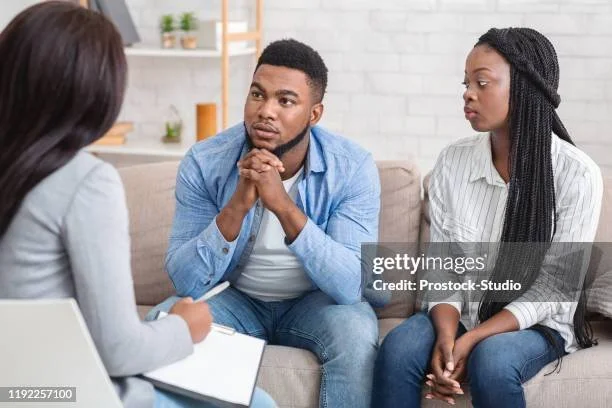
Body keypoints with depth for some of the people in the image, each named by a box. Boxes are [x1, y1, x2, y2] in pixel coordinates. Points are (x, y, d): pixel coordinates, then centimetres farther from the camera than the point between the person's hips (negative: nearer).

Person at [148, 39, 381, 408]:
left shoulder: (352, 168, -19)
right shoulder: (204, 162, -16)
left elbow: (351, 286, -28)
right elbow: (187, 282, -20)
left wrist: (283, 205, -39)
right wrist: (238, 205, -35)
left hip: (314, 302, -1)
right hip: (235, 299, 1)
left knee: (356, 330, -32)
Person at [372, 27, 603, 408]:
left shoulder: (578, 174, -14)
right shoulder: (453, 161, -4)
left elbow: (554, 289, -13)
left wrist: (470, 341, -23)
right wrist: (445, 336, -21)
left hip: (538, 321, -2)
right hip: (459, 313, 3)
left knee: (491, 361, -33)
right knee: (398, 349, -26)